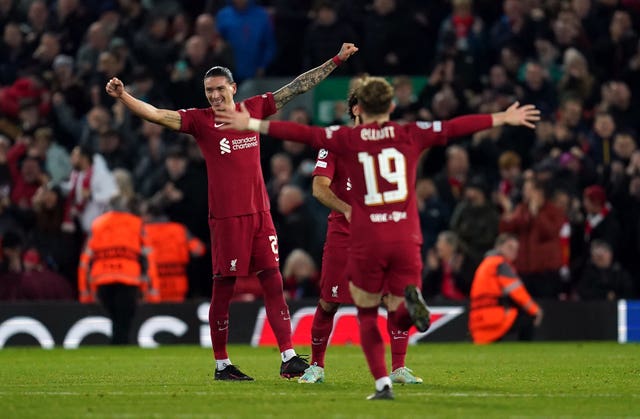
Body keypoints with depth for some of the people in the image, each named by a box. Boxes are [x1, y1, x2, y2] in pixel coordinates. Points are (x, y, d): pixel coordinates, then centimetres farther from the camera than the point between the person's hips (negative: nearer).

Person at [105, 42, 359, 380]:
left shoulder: (254, 109, 8)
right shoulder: (200, 120, -2)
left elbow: (298, 87, 15)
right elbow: (157, 115, -13)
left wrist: (337, 60, 18)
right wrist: (122, 96, -28)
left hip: (259, 212, 4)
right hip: (226, 218, -4)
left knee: (273, 283, 1)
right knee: (223, 289, 1)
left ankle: (288, 358, 0)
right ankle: (222, 365, 10)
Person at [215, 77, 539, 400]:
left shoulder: (347, 139, 0)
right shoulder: (411, 135, 3)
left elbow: (302, 133, -2)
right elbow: (455, 127, 8)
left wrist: (252, 125, 3)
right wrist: (504, 118, 17)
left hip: (366, 242, -1)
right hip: (406, 239, 1)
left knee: (367, 316, 14)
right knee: (401, 319, 10)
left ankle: (383, 384, -1)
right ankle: (410, 299, -26)